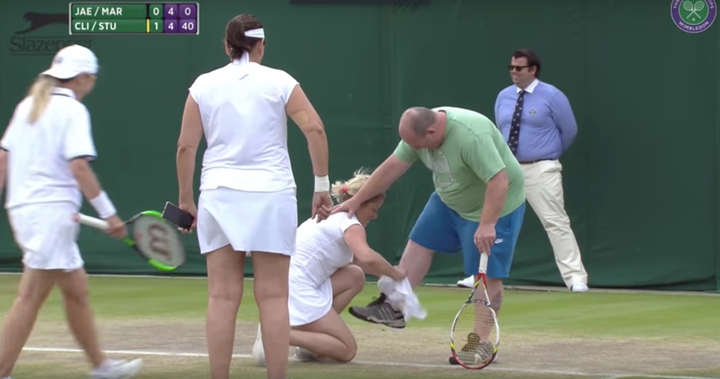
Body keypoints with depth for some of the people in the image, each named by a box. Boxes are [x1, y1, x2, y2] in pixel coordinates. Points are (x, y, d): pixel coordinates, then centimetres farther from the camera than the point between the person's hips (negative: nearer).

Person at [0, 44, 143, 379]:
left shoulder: (27, 106, 14)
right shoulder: (73, 110, -8)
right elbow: (78, 166, -18)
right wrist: (108, 213, -15)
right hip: (52, 210, -9)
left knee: (76, 292, 17)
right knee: (30, 297, -9)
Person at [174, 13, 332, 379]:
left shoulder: (204, 85, 6)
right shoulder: (279, 81, 1)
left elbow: (185, 147, 3)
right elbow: (315, 129, -8)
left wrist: (185, 199, 11)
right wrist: (321, 185, -3)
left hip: (219, 194, 2)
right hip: (270, 194, -2)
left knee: (222, 296, 1)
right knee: (273, 296, -1)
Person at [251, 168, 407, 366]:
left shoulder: (333, 217, 21)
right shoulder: (350, 224, -8)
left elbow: (356, 258, 32)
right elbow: (367, 257, -28)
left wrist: (385, 274, 19)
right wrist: (394, 273, -12)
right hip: (297, 291, -9)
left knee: (355, 276, 18)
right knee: (347, 350, -3)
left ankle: (311, 343, 10)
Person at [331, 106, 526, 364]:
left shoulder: (472, 136, -38)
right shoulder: (422, 128, -12)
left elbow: (498, 181, -38)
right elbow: (392, 167, -6)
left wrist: (486, 225, -42)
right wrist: (356, 201, -5)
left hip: (494, 206, -8)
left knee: (487, 275, -4)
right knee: (419, 242, 11)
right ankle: (392, 307, 18)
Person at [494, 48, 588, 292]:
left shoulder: (551, 96, -7)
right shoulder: (503, 97, 9)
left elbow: (569, 130, 2)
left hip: (540, 170, -6)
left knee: (556, 222, -12)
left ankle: (576, 278, -14)